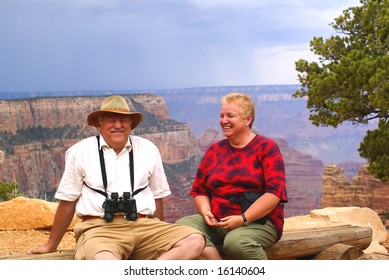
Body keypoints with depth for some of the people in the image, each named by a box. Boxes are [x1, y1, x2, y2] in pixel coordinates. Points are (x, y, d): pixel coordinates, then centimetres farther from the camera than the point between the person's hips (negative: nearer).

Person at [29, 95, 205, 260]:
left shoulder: (148, 149, 12)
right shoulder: (80, 152, 6)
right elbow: (67, 202, 12)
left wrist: (159, 240, 21)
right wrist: (51, 246, 16)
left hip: (143, 225, 4)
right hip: (99, 227, -4)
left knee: (195, 241, -24)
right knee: (104, 262, -41)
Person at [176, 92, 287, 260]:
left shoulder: (266, 147, 1)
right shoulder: (214, 150, 16)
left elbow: (275, 191, -10)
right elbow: (199, 191, 17)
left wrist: (243, 219, -18)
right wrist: (205, 212, -6)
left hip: (257, 221, -5)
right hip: (217, 222, 5)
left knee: (236, 241, -38)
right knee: (182, 226, -24)